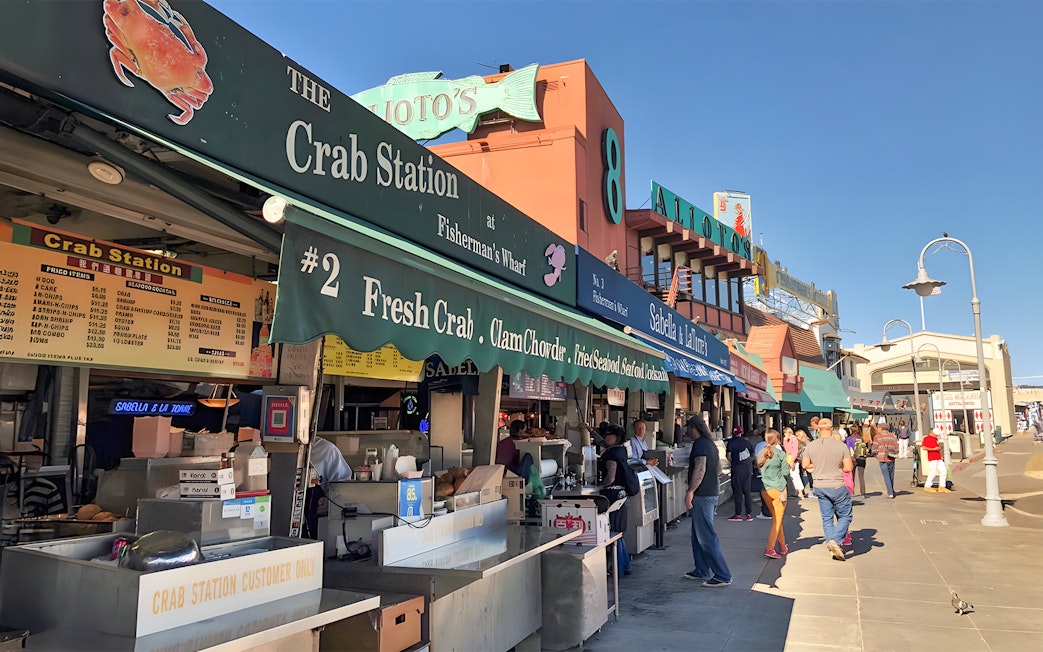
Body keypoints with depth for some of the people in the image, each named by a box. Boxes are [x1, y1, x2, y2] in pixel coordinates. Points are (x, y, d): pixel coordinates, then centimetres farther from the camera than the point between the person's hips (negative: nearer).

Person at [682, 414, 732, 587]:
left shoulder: (700, 444, -15)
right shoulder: (710, 444, 15)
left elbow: (700, 468, -25)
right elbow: (718, 468, 23)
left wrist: (690, 491, -25)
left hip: (702, 495, -10)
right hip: (711, 493, 10)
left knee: (706, 537, -7)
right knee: (698, 535, 17)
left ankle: (723, 576, -5)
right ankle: (702, 571, 24)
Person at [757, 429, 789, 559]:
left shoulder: (761, 453, 6)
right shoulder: (780, 453, -7)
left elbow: (758, 469, 10)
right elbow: (785, 471, -6)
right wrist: (789, 466, 13)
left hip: (764, 489, 5)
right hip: (778, 488, -5)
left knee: (776, 518, 17)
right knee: (777, 520, -1)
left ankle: (782, 547, 25)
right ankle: (769, 549, -10)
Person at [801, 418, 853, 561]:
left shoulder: (810, 446, -4)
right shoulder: (841, 446, -12)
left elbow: (805, 465, 4)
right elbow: (849, 467, -10)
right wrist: (837, 468, 8)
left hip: (819, 487, 3)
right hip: (837, 486, -3)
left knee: (826, 518, 15)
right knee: (845, 516, 10)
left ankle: (830, 541, 12)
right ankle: (835, 540, -7)